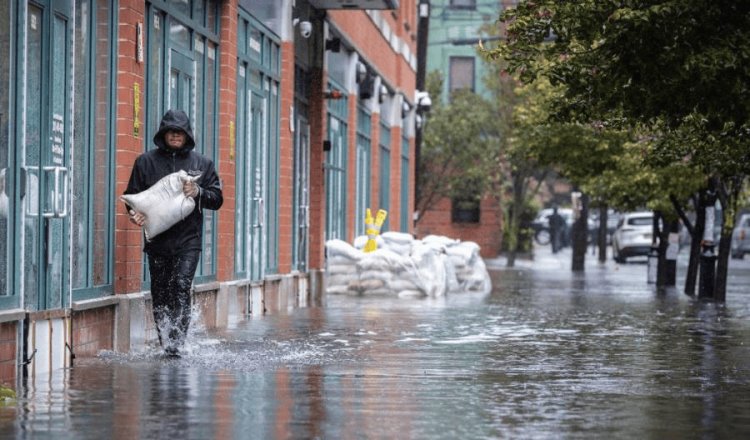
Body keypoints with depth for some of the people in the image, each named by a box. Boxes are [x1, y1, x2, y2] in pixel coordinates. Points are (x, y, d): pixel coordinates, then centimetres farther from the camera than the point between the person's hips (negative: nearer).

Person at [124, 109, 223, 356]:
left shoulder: (201, 163, 10)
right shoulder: (146, 161, 9)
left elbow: (217, 199, 11)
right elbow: (132, 194, 11)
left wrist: (199, 192, -9)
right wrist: (134, 212, -10)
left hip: (188, 239, -1)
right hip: (157, 239, 2)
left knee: (181, 286, -18)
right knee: (160, 292, 4)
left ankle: (176, 342, -18)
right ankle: (165, 343, 15)